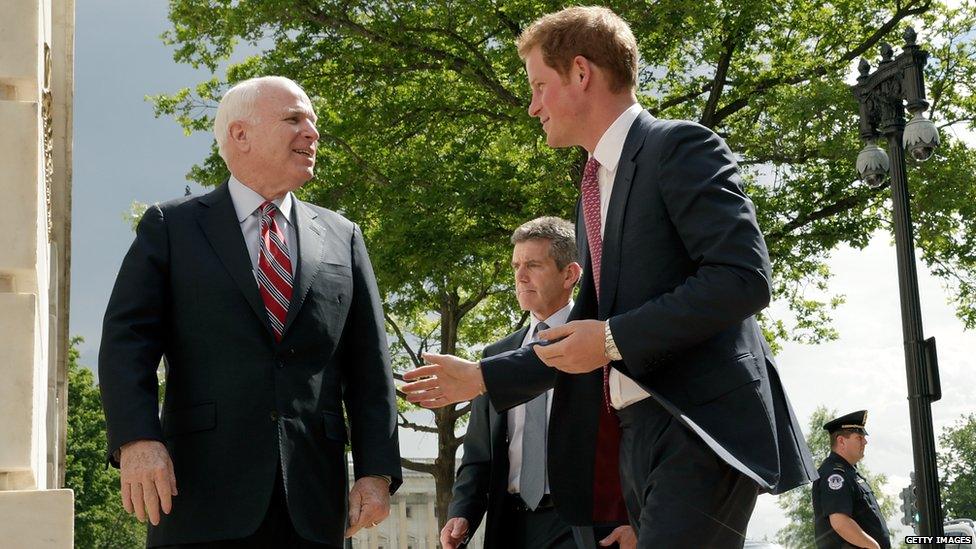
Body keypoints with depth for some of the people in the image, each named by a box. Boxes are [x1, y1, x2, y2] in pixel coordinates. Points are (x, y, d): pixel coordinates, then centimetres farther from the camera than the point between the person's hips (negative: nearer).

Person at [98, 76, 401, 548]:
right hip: (203, 496, -3)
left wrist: (377, 471, 2)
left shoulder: (341, 238, 15)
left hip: (313, 504, 3)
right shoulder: (171, 227, 8)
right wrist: (137, 440, -18)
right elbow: (127, 340, -3)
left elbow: (368, 366, 11)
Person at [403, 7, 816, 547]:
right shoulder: (594, 189, 22)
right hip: (639, 437, 9)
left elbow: (745, 277, -18)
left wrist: (613, 338, -16)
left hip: (703, 427, -9)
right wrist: (482, 376, 21)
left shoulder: (680, 148, -5)